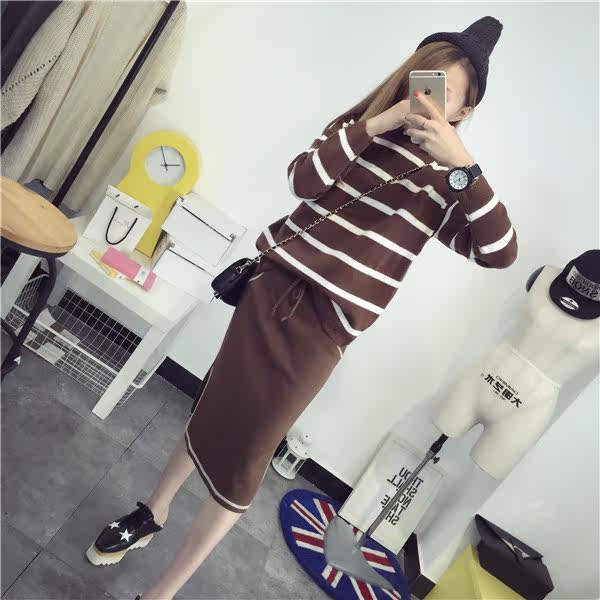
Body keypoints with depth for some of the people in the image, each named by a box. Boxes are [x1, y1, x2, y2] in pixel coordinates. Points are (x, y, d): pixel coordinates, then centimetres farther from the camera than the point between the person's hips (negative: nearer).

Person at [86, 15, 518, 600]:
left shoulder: (447, 181, 2)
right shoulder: (363, 128, 9)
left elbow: (499, 252, -11)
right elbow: (303, 179, -7)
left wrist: (464, 163, -17)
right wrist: (376, 123, -13)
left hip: (325, 325, -3)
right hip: (274, 287, 3)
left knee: (240, 461, 1)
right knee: (211, 412, 15)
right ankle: (153, 513, 44)